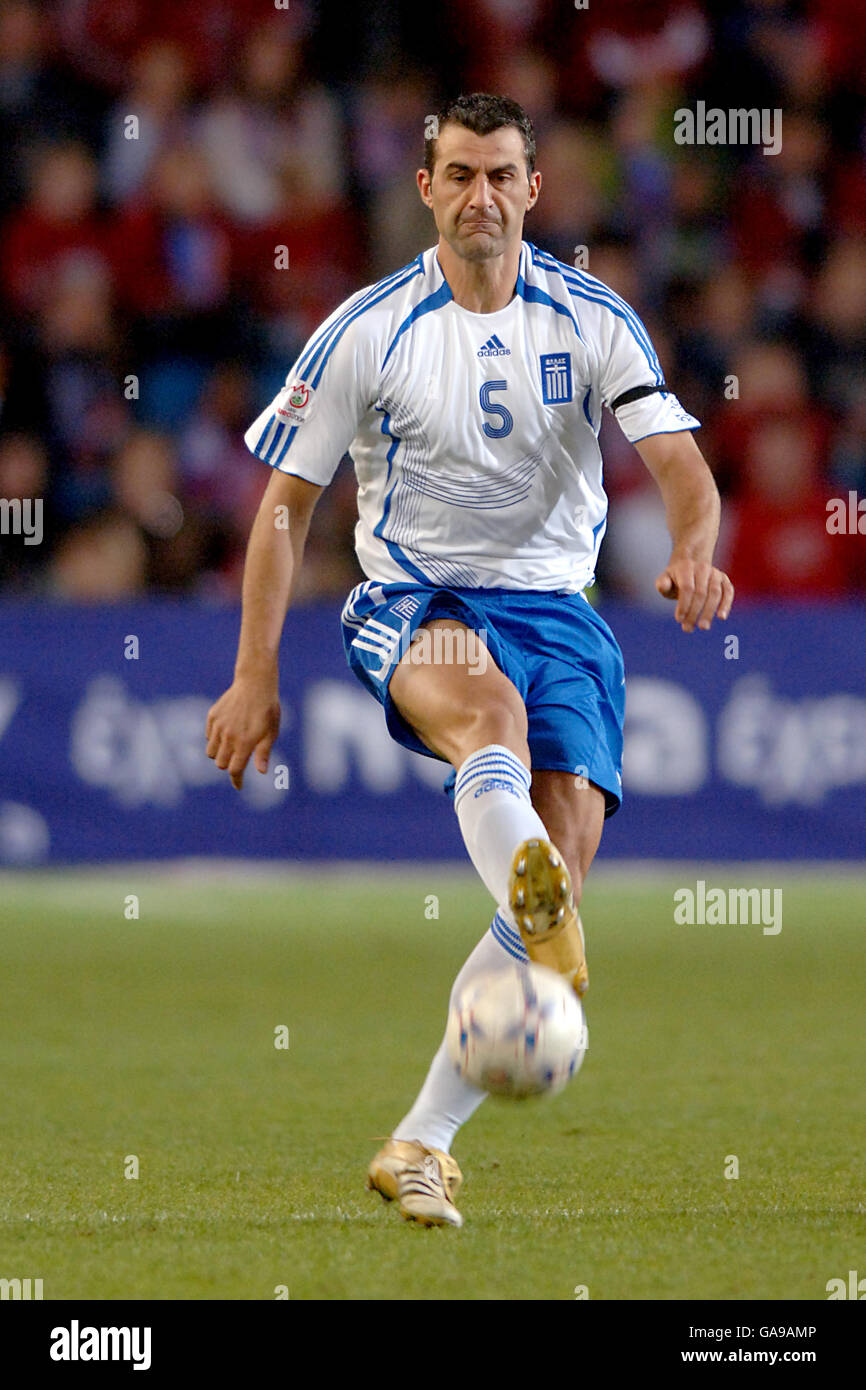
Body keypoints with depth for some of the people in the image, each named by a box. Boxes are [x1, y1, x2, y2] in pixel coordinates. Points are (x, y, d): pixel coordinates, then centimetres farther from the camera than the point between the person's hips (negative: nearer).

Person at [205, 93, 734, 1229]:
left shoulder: (591, 319, 3)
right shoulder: (369, 330, 1)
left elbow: (678, 461, -7)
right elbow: (286, 501, 5)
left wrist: (695, 551, -31)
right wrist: (256, 676, 0)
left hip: (558, 609, 3)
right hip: (412, 603, -2)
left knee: (567, 851, -17)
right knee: (488, 706, -39)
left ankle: (422, 1142, -9)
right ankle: (543, 925, -72)